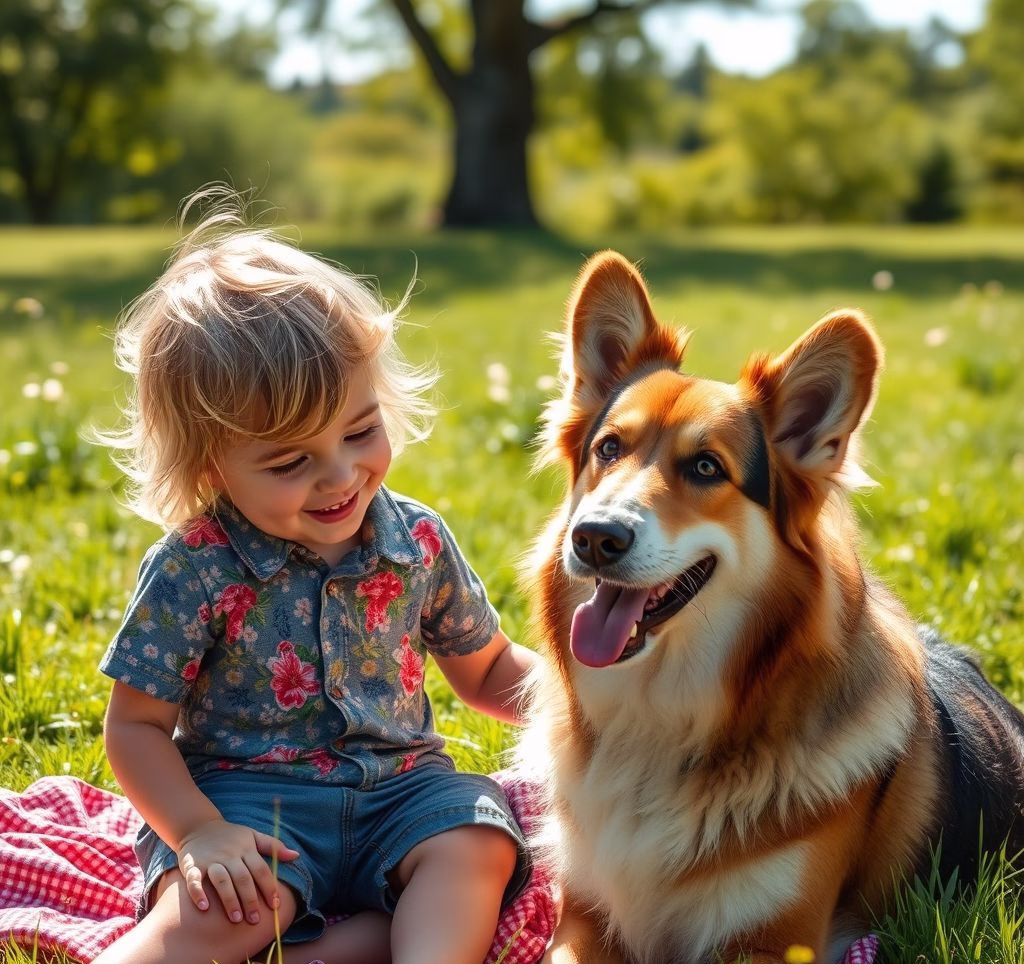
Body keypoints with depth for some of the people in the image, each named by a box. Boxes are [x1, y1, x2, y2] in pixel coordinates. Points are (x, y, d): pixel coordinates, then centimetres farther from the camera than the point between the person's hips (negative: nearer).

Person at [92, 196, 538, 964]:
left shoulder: (420, 542, 0)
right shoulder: (193, 570, -12)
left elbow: (487, 670, 15)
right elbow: (137, 725, -5)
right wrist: (198, 831, -20)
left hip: (397, 791, 4)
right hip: (247, 799, -3)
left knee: (477, 842, -26)